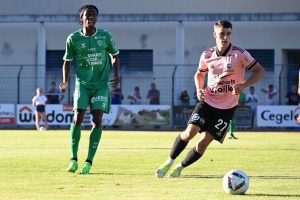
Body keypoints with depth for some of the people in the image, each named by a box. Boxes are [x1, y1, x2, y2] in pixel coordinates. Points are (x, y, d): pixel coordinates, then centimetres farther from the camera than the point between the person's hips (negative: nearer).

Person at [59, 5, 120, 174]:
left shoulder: (106, 36, -2)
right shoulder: (73, 38, -3)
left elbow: (115, 56, 12)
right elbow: (68, 61, 8)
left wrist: (116, 75, -3)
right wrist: (65, 81, -6)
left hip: (102, 84, 0)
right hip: (83, 84, 0)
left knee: (97, 119, -9)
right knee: (78, 118, -12)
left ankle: (89, 162, -2)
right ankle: (74, 159, 1)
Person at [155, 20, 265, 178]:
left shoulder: (239, 54, -13)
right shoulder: (207, 55, -1)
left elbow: (260, 71, -9)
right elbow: (199, 74, 18)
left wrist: (243, 85, -23)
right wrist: (199, 89, -2)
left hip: (226, 107, -2)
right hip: (207, 102, 2)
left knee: (204, 142, -5)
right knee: (190, 132, -17)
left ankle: (180, 168, 16)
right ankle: (169, 162, 5)